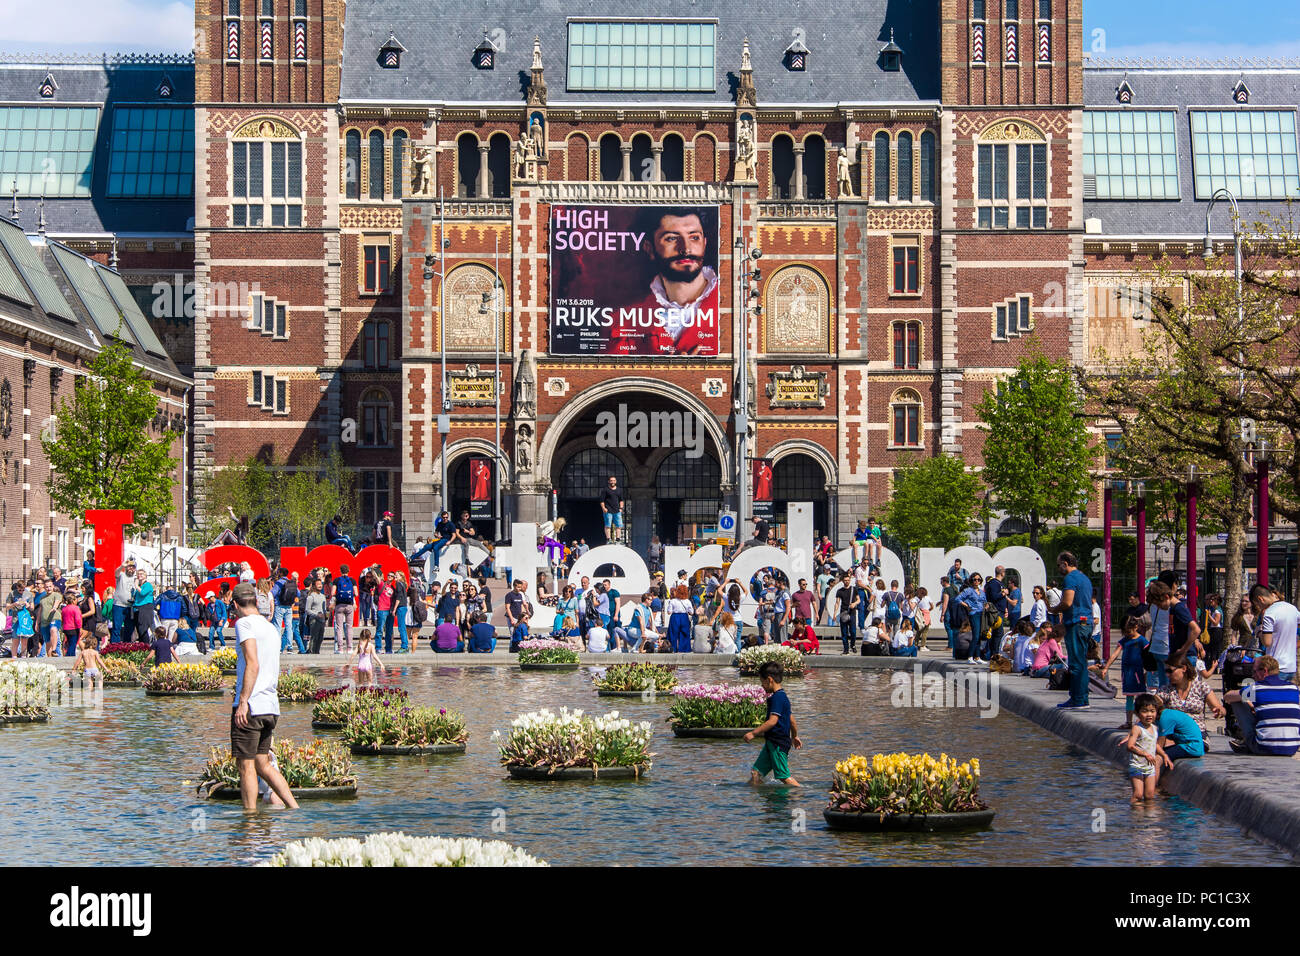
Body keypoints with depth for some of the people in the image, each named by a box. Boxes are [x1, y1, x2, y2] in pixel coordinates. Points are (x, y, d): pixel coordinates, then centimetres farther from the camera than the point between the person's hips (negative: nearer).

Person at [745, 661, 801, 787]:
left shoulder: (777, 698, -17)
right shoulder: (783, 696, 15)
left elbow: (773, 721, -24)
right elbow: (792, 720, 24)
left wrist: (753, 733, -22)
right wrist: (795, 736, 38)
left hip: (778, 743, -10)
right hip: (772, 743, 10)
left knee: (784, 776, -7)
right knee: (756, 772, 8)